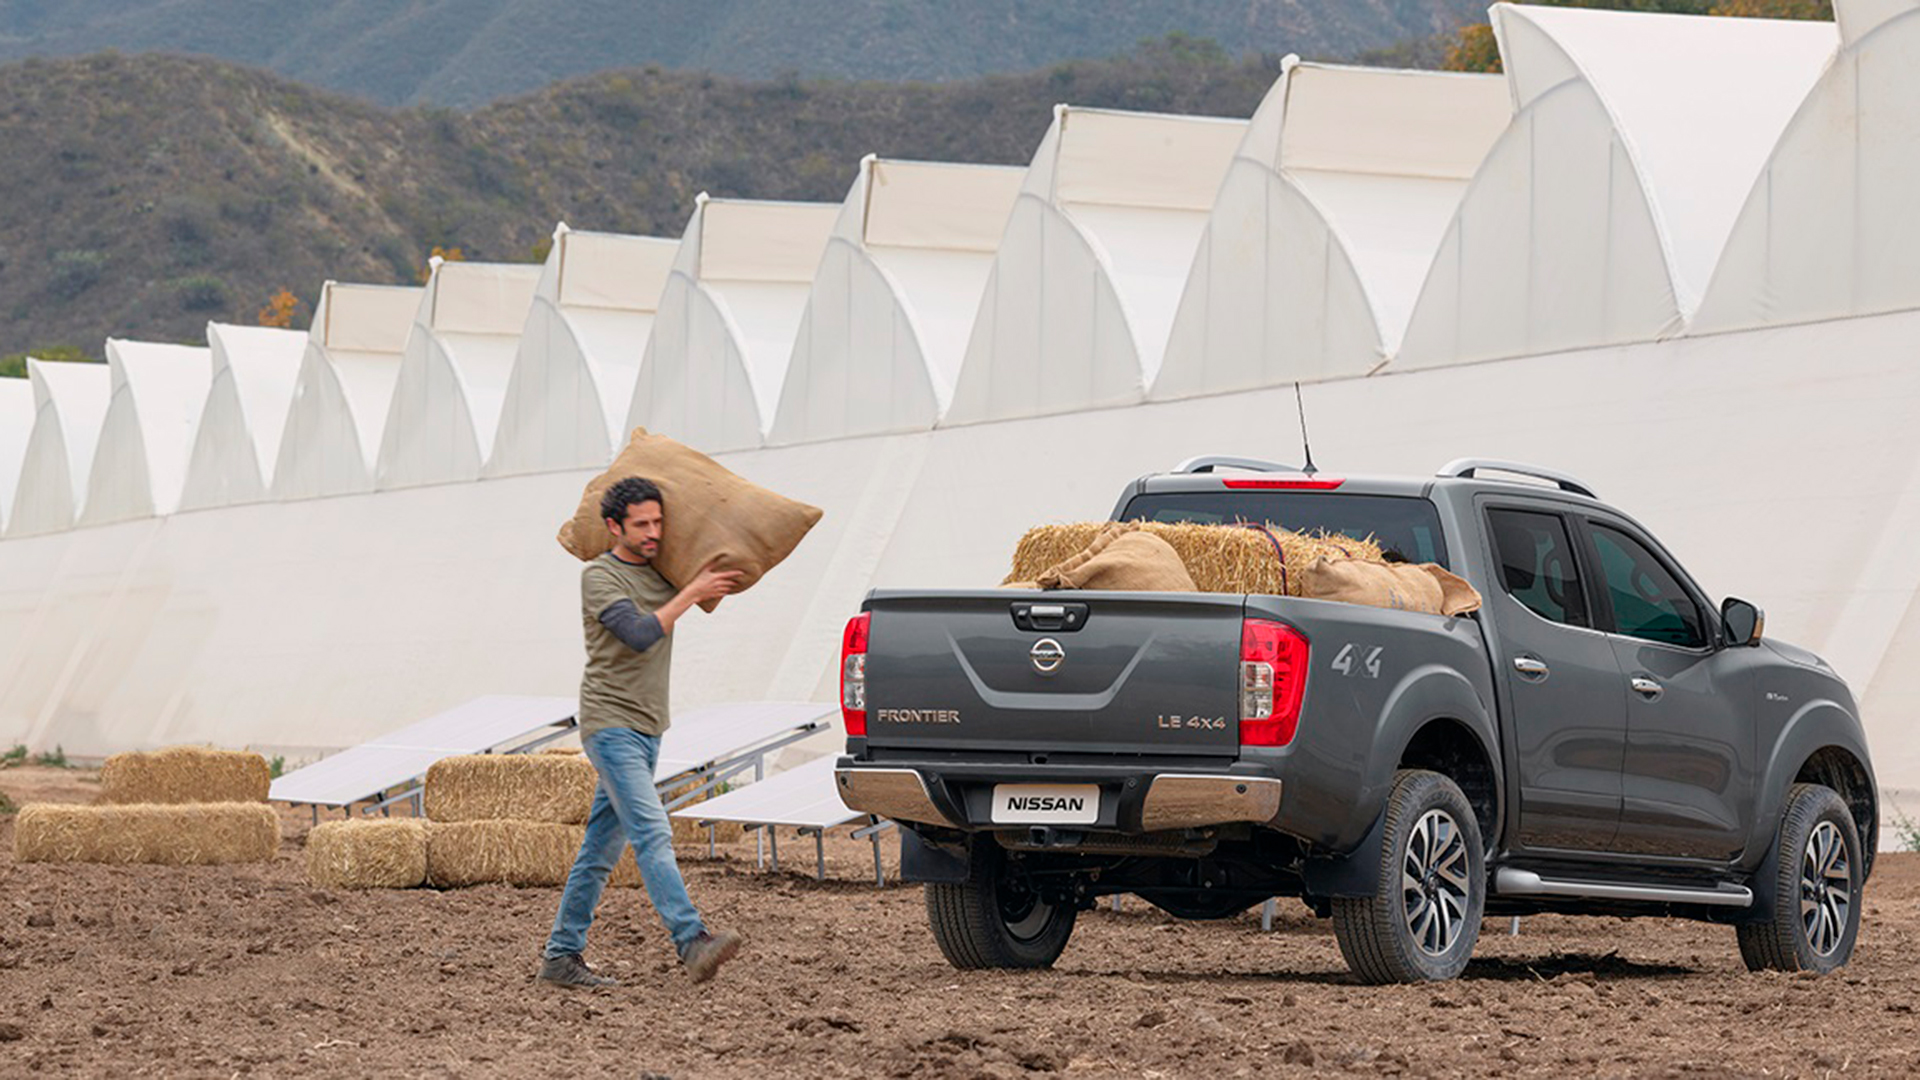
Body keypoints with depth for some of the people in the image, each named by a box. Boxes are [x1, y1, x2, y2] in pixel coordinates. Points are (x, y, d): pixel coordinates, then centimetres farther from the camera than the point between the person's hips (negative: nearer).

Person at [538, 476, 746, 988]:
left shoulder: (661, 571, 13)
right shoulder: (600, 576, -9)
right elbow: (640, 634, -23)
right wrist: (692, 592, -17)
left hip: (647, 731, 8)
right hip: (611, 726, -8)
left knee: (601, 848, 9)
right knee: (652, 835, -19)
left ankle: (561, 955, 14)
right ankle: (692, 942, -32)